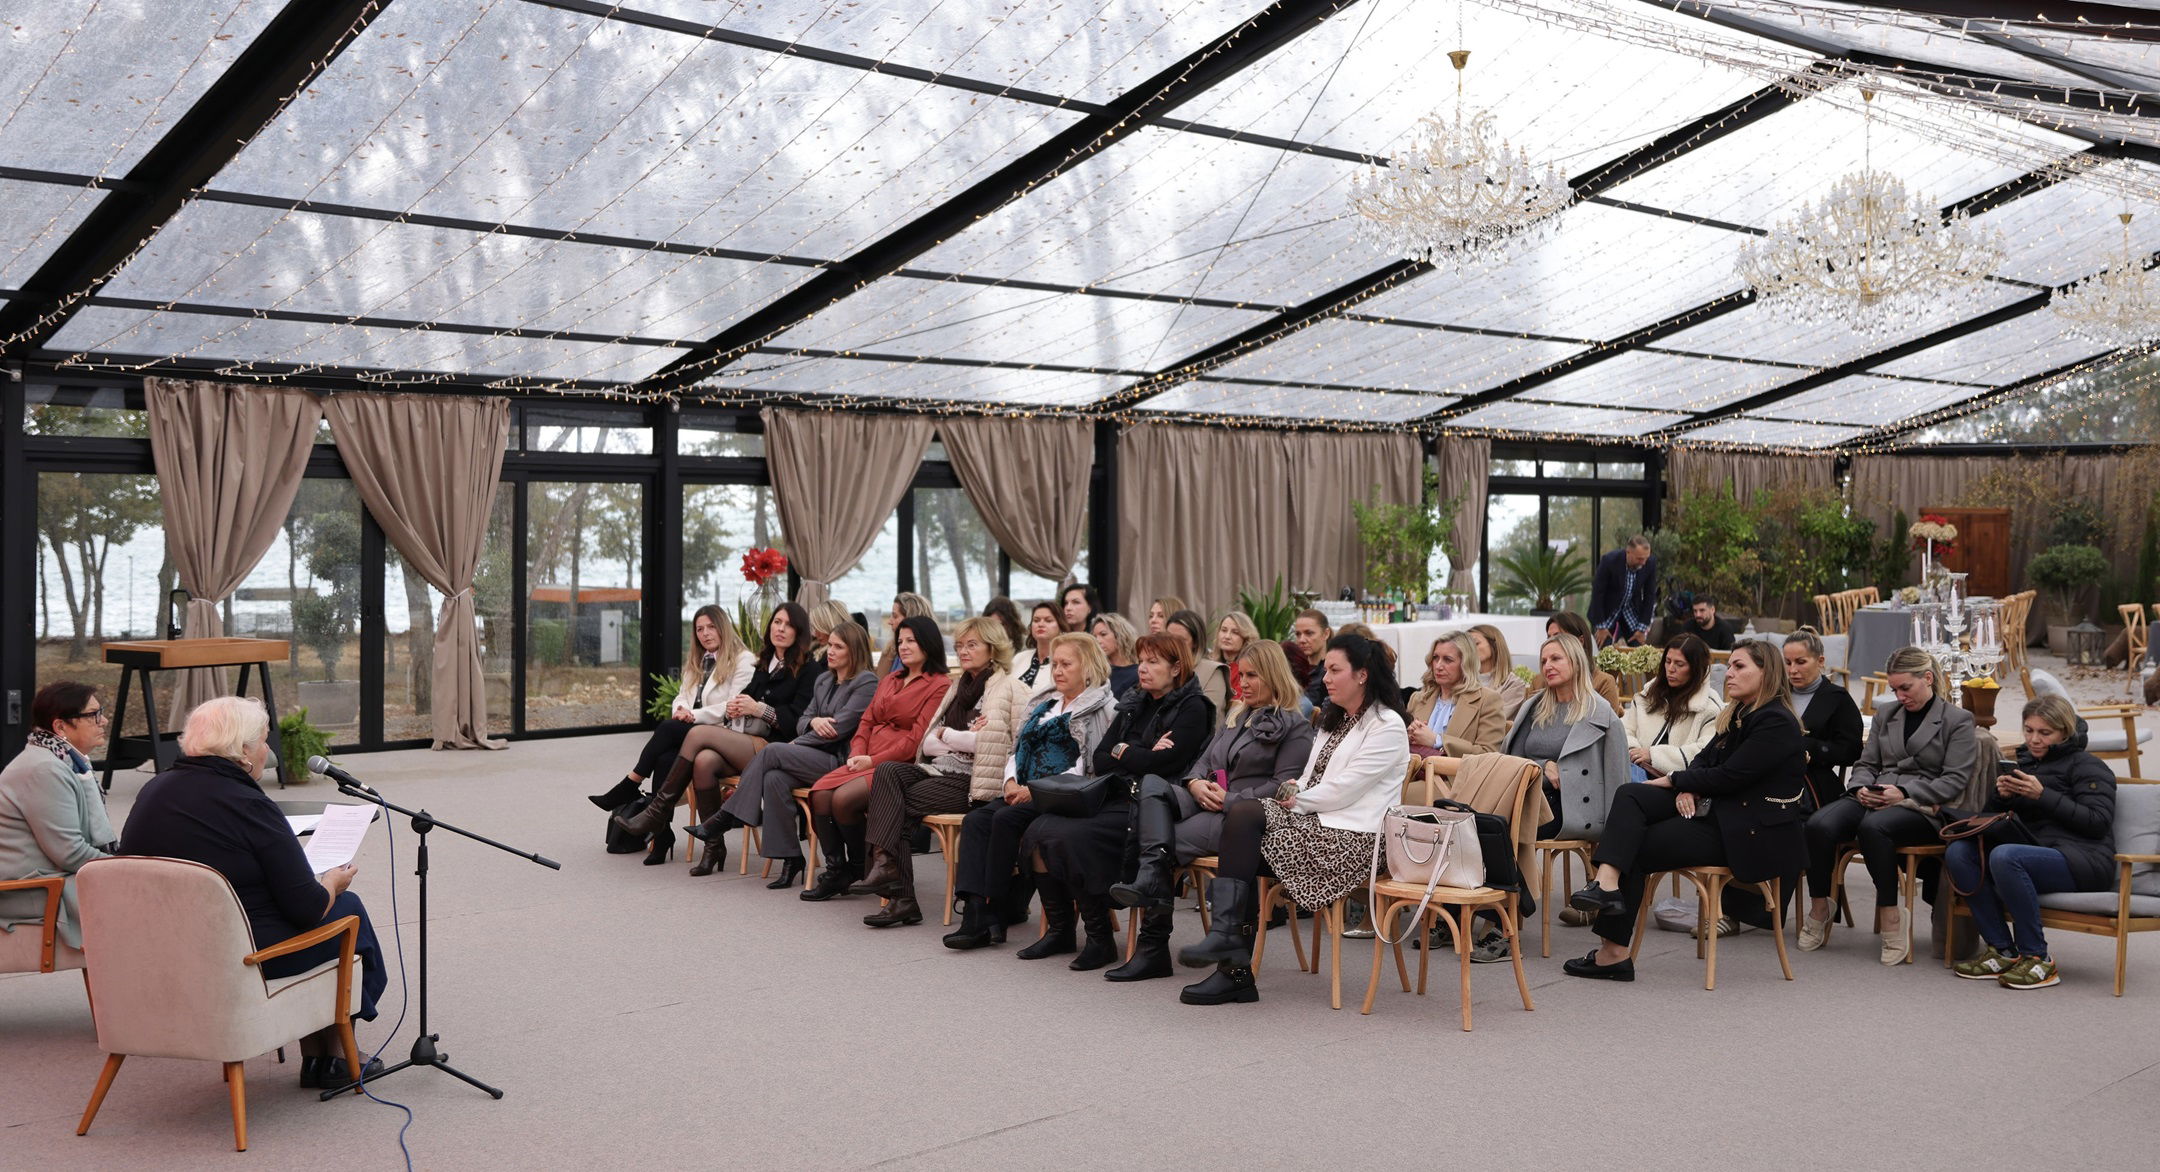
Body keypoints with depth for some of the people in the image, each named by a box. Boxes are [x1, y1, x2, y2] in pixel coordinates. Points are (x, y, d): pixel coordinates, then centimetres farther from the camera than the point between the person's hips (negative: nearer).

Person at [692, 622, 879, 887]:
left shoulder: (867, 683, -5)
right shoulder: (823, 680, 21)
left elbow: (838, 728, -11)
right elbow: (801, 722, 18)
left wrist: (796, 745, -6)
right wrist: (814, 722, -7)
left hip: (841, 761, -7)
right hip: (817, 759, 7)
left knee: (772, 751, -23)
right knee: (774, 778, -25)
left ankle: (725, 819, -13)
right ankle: (790, 859, -20)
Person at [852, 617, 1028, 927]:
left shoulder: (1008, 688, -1)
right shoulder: (959, 687, 23)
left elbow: (993, 741, -16)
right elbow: (928, 744, 15)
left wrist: (945, 734, -2)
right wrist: (964, 739, -5)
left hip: (973, 781, -7)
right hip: (942, 769, 7)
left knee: (899, 803, -24)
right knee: (888, 771, -23)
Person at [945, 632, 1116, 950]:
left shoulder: (1101, 709, -2)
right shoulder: (1043, 704, 23)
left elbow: (1089, 767, -13)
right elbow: (1016, 749, 24)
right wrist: (1011, 782, 2)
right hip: (1024, 792, 7)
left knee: (1006, 819, -30)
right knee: (976, 820, -19)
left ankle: (994, 910, -23)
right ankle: (975, 912, -29)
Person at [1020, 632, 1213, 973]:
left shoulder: (1192, 708, -3)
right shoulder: (1134, 704, 19)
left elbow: (1165, 762, -16)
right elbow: (1099, 760, 11)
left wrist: (1123, 752, 0)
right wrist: (1142, 756, -5)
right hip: (1116, 799, 8)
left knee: (1071, 836, -26)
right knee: (1038, 832, -12)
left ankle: (1100, 939, -12)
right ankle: (1059, 931, 1)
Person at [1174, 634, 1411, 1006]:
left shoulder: (1387, 727, -5)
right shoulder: (1333, 720, 24)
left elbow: (1343, 789, -12)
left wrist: (1297, 800, -3)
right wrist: (1292, 791, 1)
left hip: (1350, 836, -8)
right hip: (1312, 820, 8)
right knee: (1242, 813, -20)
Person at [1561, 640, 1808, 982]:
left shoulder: (1776, 723, -15)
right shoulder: (1739, 715, 16)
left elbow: (1728, 776, -20)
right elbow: (1705, 758, 14)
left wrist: (1674, 780, -7)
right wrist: (1687, 787, -8)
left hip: (1750, 833, -9)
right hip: (1715, 810, 9)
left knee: (1636, 848, -14)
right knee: (1629, 795, -11)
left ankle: (1614, 951, -11)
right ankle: (1607, 882, -30)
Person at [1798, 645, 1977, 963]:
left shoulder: (1958, 720, 6)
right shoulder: (1885, 713, 22)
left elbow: (1954, 781, -3)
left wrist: (1904, 792, -16)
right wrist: (1861, 788, -3)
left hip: (1923, 810, -5)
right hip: (1875, 800, 5)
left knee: (1873, 826, -40)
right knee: (1819, 825, -28)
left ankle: (1890, 914, -25)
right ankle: (1819, 907, -13)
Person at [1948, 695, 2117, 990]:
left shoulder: (2088, 766, 4)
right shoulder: (2025, 763, 23)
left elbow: (2098, 822, -11)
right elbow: (1992, 817, 24)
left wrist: (2043, 796, -14)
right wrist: (2001, 796, 1)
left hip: (2083, 861, -7)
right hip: (2035, 852, 7)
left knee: (2004, 856, -36)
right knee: (1958, 851, -18)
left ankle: (2037, 958, -24)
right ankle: (2003, 951, -16)